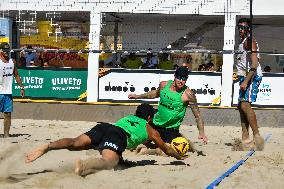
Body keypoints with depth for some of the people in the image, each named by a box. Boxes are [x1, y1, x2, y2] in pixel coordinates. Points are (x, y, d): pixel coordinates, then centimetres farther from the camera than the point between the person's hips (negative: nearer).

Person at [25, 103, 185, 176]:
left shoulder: (127, 118, 45)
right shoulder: (150, 130, 33)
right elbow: (166, 149, 46)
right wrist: (181, 157, 64)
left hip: (103, 127, 6)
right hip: (119, 136, -6)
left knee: (75, 143, -11)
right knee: (109, 162, -31)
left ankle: (48, 147, -38)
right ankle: (84, 166, -61)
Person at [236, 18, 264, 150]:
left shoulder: (249, 41, -11)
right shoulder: (242, 42, 20)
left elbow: (254, 64, -20)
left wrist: (246, 81, -26)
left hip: (252, 77, -10)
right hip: (244, 77, 10)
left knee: (245, 104, -22)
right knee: (241, 106, 8)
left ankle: (257, 136, -23)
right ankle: (245, 138, 11)